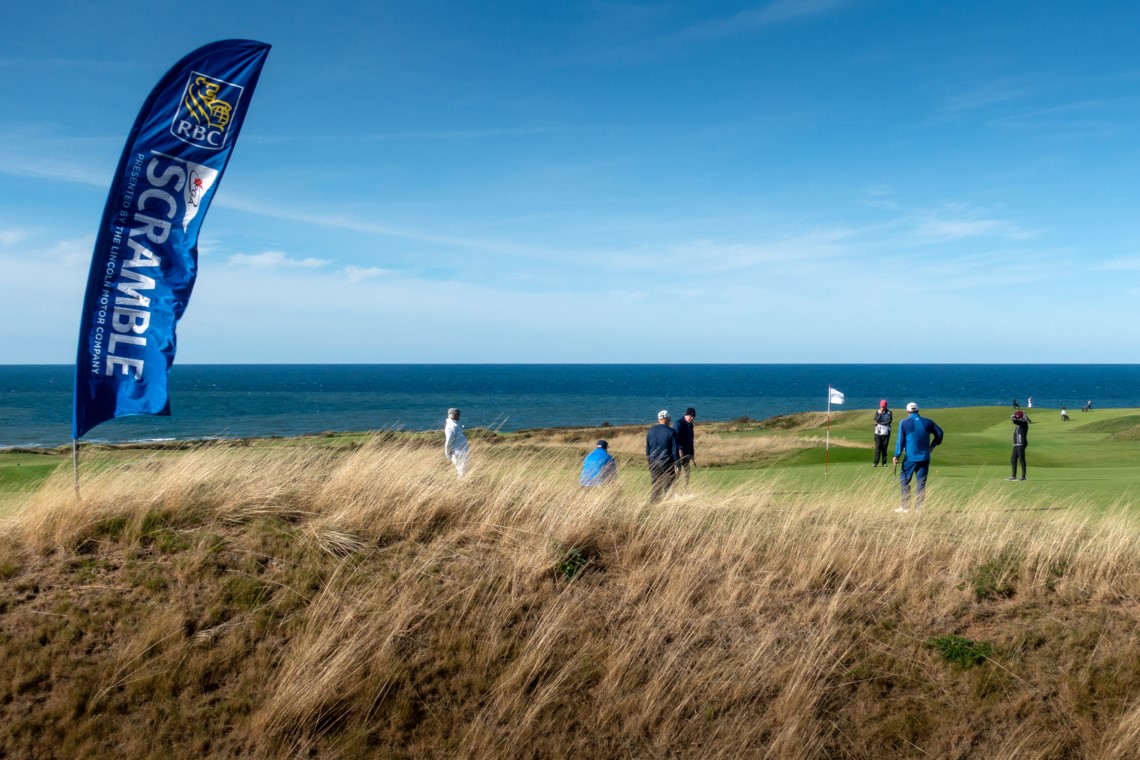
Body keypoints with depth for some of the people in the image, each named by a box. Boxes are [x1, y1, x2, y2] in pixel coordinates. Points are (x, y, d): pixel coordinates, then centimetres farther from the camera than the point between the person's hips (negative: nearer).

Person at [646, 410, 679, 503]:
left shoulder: (650, 431, 6)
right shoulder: (671, 432, -7)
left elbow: (647, 449, 11)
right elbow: (674, 450, -7)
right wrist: (677, 465, -3)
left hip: (653, 463, 4)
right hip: (667, 463, -4)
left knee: (654, 486, 10)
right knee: (667, 487, 2)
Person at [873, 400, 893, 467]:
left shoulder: (889, 413, 3)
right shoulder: (877, 412, 8)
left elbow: (889, 421, -10)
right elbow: (876, 420, -7)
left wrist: (880, 423, -9)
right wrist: (880, 413, -13)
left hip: (886, 432, -1)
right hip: (878, 432, 1)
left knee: (884, 448, 1)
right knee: (878, 447, -5)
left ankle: (884, 463, 4)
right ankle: (875, 463, -7)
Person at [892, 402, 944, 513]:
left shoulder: (904, 423, -5)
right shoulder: (927, 422, 5)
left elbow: (900, 441, -7)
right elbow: (939, 433, 13)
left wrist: (896, 455, -3)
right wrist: (932, 445, 22)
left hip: (910, 458, -3)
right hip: (925, 458, 3)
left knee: (904, 480, 7)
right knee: (921, 483, 8)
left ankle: (905, 507, 3)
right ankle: (919, 508, 7)